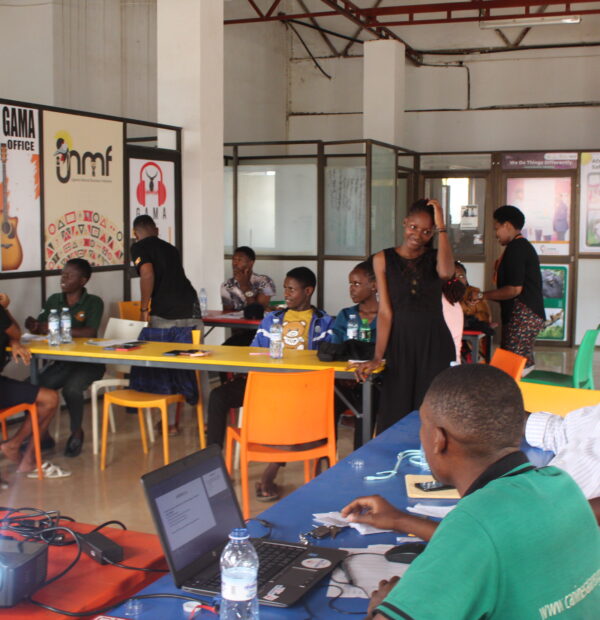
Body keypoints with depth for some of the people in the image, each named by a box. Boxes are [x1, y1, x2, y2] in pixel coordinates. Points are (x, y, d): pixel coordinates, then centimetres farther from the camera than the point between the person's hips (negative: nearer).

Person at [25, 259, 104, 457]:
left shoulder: (93, 302, -7)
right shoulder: (54, 300, 7)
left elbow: (90, 333, -22)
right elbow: (40, 327, 3)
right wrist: (34, 326, -22)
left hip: (88, 361, -4)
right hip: (62, 360, 4)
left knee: (71, 389, -31)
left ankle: (76, 433, -6)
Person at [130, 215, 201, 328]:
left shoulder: (139, 247, 5)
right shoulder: (172, 248, 25)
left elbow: (147, 275, -12)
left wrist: (144, 309, -4)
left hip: (164, 315, -5)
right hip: (192, 310, 5)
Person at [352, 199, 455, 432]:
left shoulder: (435, 257, 6)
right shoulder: (383, 259, 3)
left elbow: (446, 273, -21)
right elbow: (385, 311, -1)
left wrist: (441, 226, -14)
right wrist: (377, 357, -9)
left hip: (435, 344, 0)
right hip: (400, 343, 0)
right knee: (395, 415, 2)